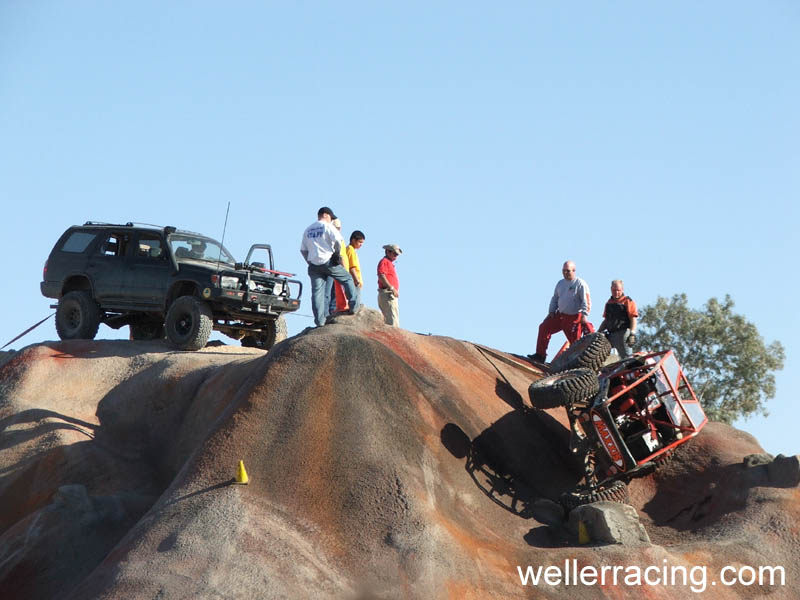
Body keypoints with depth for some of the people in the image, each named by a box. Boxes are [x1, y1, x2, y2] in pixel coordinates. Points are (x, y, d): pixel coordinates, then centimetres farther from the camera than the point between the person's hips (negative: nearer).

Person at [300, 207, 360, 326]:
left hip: (313, 264, 5)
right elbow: (338, 241, -15)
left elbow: (303, 250, 17)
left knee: (317, 291, 2)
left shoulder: (307, 230, 16)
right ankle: (354, 306, 10)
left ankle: (319, 320, -3)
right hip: (327, 261, -5)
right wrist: (336, 252, 2)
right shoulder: (327, 226, -2)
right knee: (347, 279, 13)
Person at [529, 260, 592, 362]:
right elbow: (555, 298, 21)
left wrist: (584, 315, -21)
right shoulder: (560, 283, 12)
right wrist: (551, 311, 8)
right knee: (544, 328, -4)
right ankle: (540, 355, -2)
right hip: (560, 315, 6)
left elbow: (585, 301, -12)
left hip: (574, 318, -6)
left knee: (575, 341, -4)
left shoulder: (580, 284, -8)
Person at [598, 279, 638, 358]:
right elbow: (606, 320, 26)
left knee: (626, 358, -10)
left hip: (623, 333, -7)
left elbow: (633, 319, -10)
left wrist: (632, 334, -21)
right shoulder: (609, 302, 20)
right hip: (611, 334, 7)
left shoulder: (628, 301, -1)